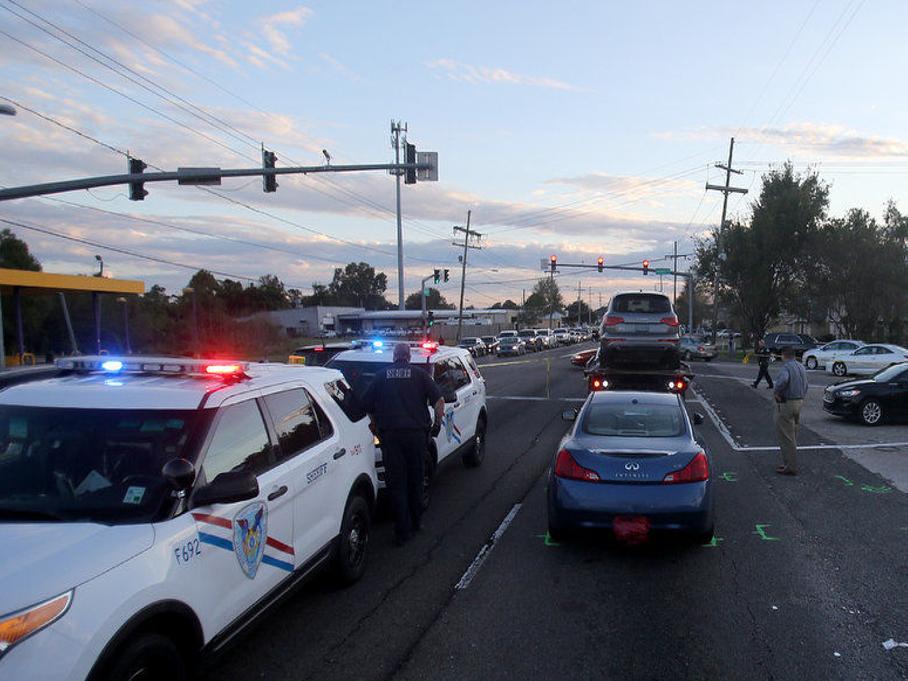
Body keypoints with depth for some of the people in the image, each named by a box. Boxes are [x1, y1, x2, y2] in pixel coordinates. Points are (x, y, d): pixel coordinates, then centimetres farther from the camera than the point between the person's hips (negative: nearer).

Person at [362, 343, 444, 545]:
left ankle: (403, 532, 3)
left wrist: (376, 425, 20)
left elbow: (366, 404, 11)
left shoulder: (382, 375, 11)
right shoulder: (419, 374, 8)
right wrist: (438, 422, 11)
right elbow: (439, 400, -1)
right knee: (415, 480, 17)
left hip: (389, 435, 0)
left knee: (396, 484, 4)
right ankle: (416, 522, 28)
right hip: (416, 432, 1)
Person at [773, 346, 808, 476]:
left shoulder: (786, 368, -18)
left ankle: (791, 467, -2)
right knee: (792, 436, 18)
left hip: (786, 404, -10)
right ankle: (789, 463, 26)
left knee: (786, 437, -4)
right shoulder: (801, 367, 12)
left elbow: (782, 380, -39)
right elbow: (805, 386, 20)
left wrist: (776, 392, -24)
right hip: (799, 402, 10)